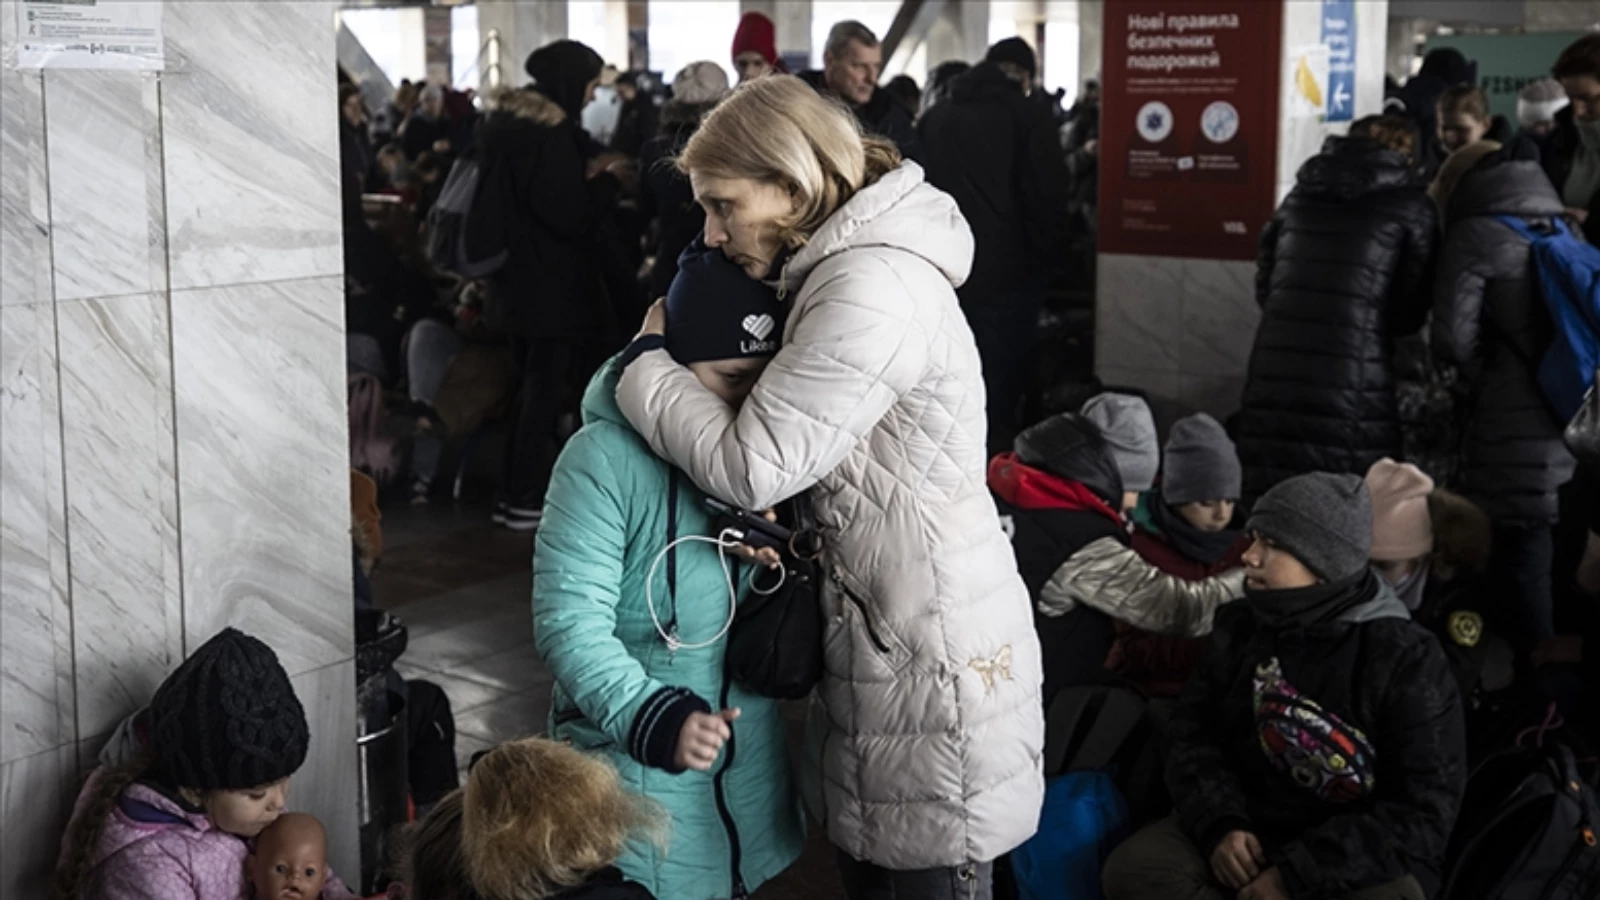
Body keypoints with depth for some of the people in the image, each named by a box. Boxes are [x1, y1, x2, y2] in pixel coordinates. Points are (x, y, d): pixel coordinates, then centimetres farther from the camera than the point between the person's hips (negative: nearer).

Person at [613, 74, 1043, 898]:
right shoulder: (844, 268, 11)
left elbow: (751, 466, -20)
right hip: (877, 636, 9)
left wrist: (647, 358, -6)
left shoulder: (876, 289, -21)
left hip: (934, 654, -9)